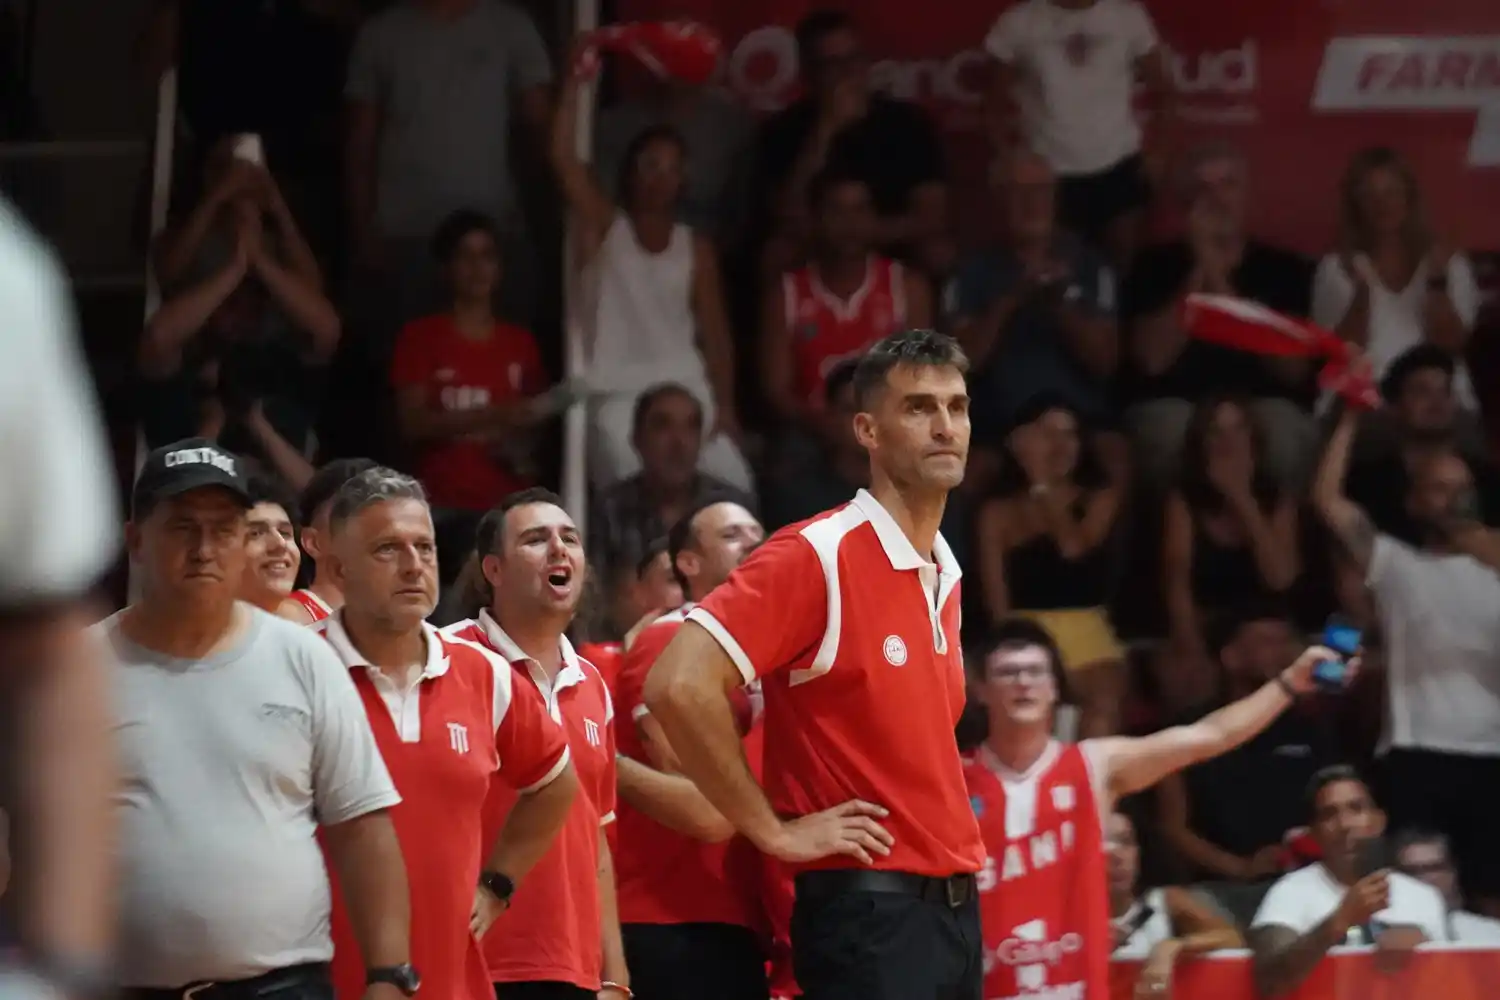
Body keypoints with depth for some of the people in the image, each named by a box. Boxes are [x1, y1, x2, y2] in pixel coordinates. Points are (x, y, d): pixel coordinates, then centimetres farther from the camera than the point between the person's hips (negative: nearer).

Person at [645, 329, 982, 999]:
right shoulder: (817, 557, -11)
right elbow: (679, 685, -21)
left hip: (955, 905, 8)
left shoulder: (945, 575, 15)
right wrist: (773, 831, -15)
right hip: (869, 911, -8)